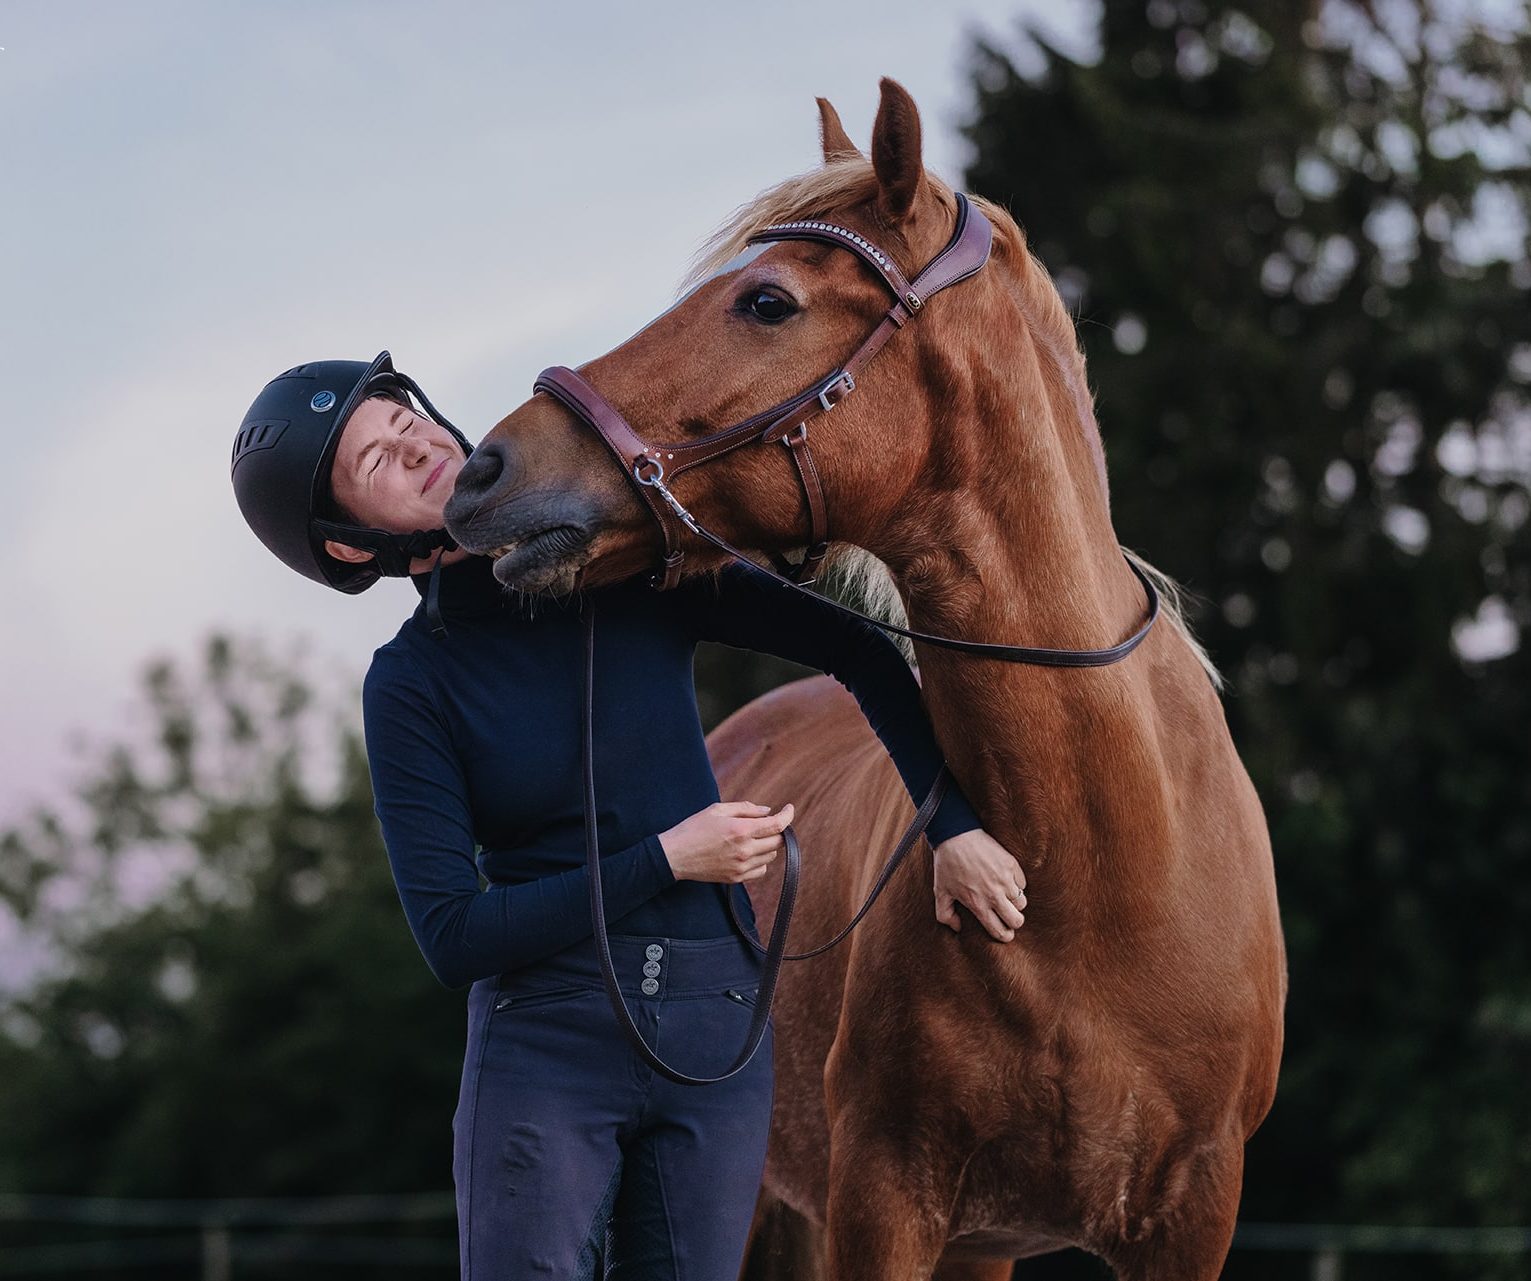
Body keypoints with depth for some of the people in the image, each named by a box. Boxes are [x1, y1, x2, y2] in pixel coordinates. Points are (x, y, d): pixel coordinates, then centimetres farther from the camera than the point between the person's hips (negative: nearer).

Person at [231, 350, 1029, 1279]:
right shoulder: (412, 684, -6)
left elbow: (855, 650, 7)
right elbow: (453, 940, -10)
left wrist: (954, 826, -1)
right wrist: (665, 859, -13)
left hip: (719, 1039, 2)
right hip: (545, 1051, -2)